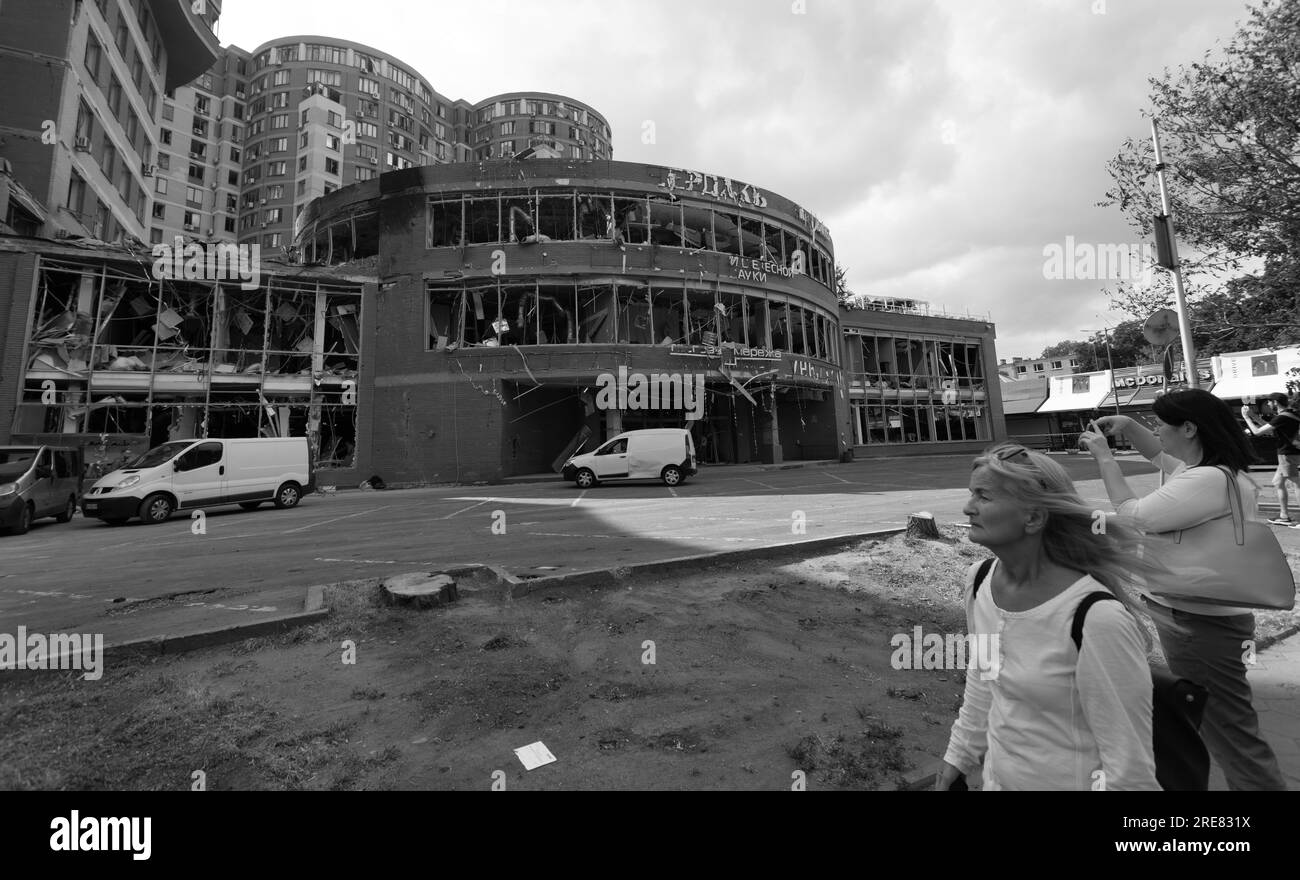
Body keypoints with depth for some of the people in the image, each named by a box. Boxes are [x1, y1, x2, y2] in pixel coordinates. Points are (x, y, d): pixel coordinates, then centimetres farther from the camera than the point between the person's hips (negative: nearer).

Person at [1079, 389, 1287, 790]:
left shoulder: (1207, 480, -26)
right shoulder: (1225, 470, 7)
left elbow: (1132, 516, -27)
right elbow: (1160, 455, 22)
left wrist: (1105, 457, -18)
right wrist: (1127, 426, 5)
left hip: (1197, 626, -11)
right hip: (1194, 616, 11)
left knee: (1231, 736, 5)